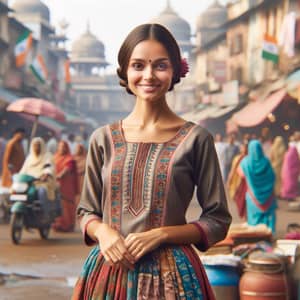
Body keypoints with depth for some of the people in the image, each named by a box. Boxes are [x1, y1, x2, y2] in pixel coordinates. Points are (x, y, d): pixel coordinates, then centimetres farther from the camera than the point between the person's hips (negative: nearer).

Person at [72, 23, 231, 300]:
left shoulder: (195, 139, -4)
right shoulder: (103, 139, 3)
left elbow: (218, 220, -1)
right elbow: (87, 212, 11)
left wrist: (160, 234, -13)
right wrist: (102, 232, -10)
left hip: (171, 276, -2)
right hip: (109, 271, 2)